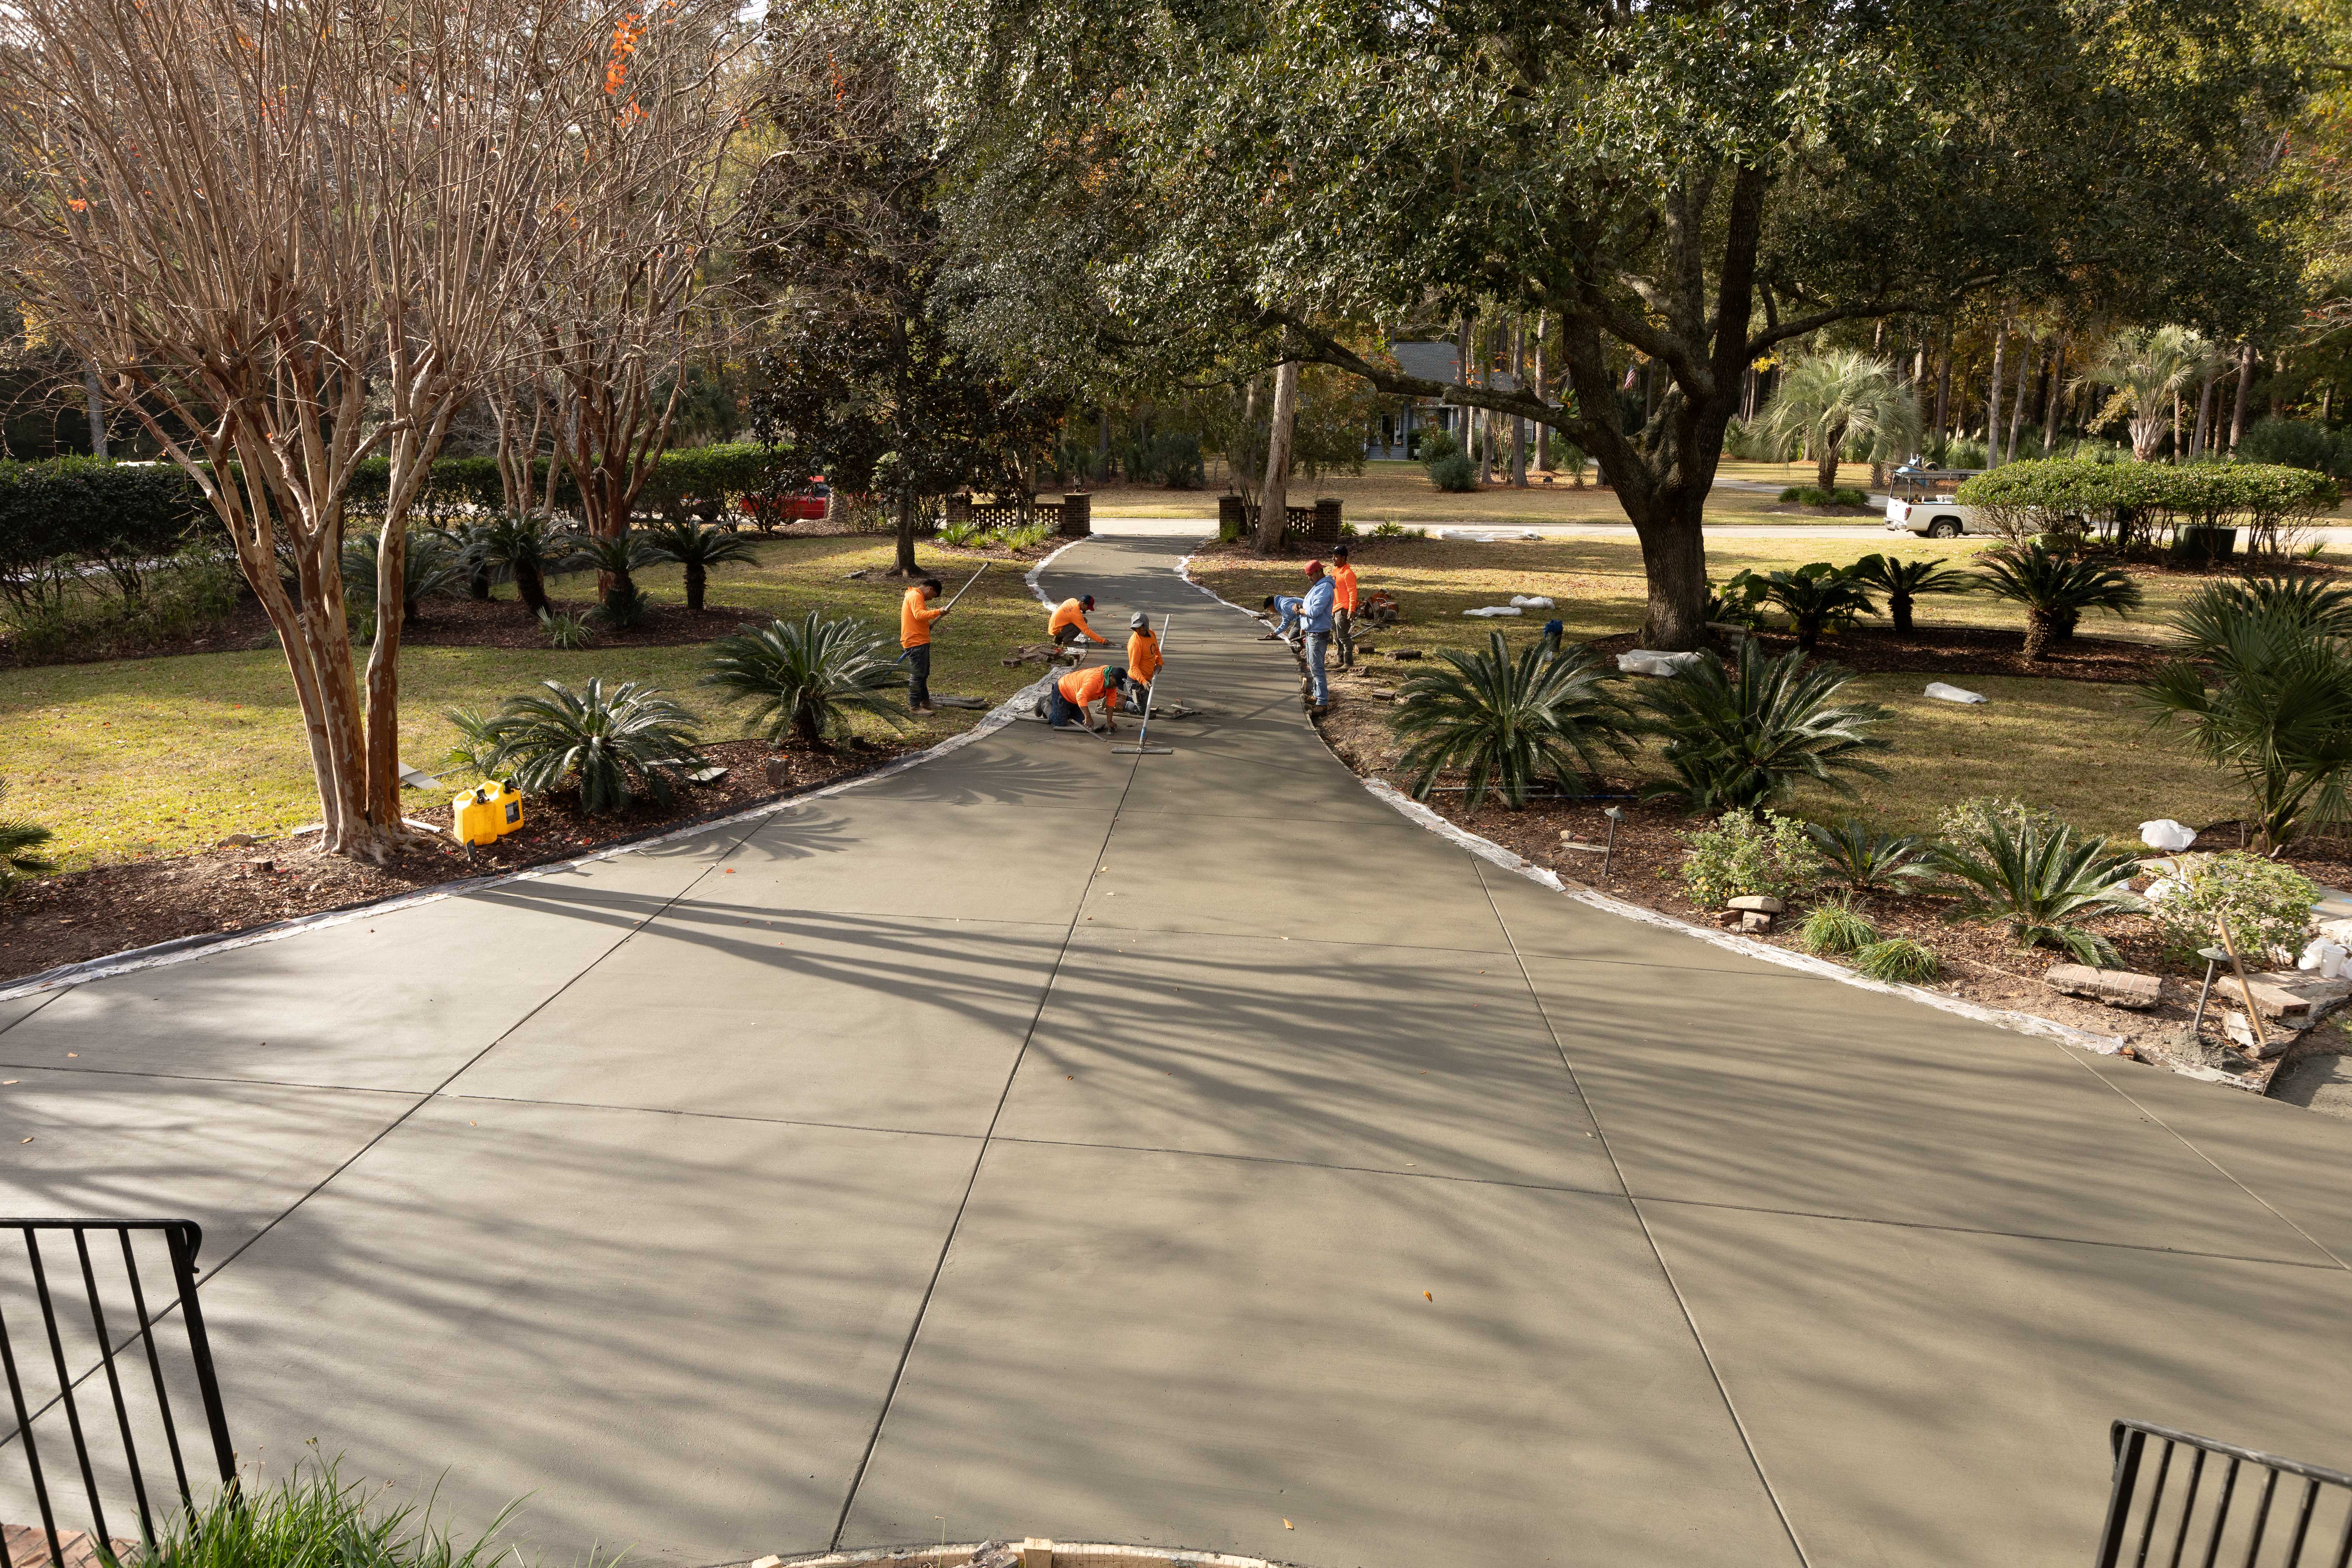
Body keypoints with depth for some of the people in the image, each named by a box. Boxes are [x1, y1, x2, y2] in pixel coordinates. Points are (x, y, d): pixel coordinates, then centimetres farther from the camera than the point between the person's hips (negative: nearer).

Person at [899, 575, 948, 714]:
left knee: (924, 673, 19)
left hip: (921, 642, 11)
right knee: (917, 675, -5)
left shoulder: (916, 596, 19)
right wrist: (938, 613, -38)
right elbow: (919, 615, -31)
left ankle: (925, 702, 29)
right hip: (916, 642, -11)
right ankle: (915, 706, 1)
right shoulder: (915, 597, -15)